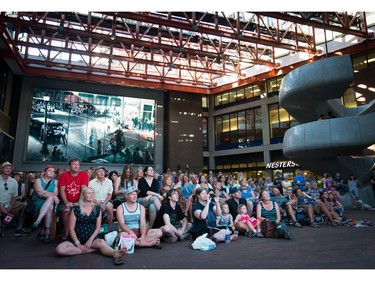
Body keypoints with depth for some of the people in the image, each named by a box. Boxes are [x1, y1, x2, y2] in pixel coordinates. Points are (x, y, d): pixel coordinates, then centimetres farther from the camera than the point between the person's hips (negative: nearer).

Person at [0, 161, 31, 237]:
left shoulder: (13, 181, 8)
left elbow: (15, 196, 8)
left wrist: (10, 207, -6)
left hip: (8, 205, 4)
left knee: (24, 205, -14)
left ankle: (19, 229, -9)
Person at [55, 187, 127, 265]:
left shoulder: (97, 209, 6)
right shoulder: (76, 209, -2)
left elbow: (98, 227, 4)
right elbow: (71, 228, -3)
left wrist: (90, 240, -11)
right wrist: (77, 243, -12)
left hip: (91, 238, 0)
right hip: (76, 239, 0)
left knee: (101, 242, -32)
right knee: (60, 249, -29)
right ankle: (93, 249, -25)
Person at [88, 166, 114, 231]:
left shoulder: (109, 181, 5)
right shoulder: (91, 182, -1)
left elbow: (110, 194, 6)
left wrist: (104, 203, -10)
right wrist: (99, 204, -15)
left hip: (106, 201, 2)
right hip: (95, 202, -1)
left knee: (110, 208, -29)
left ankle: (110, 227, -13)